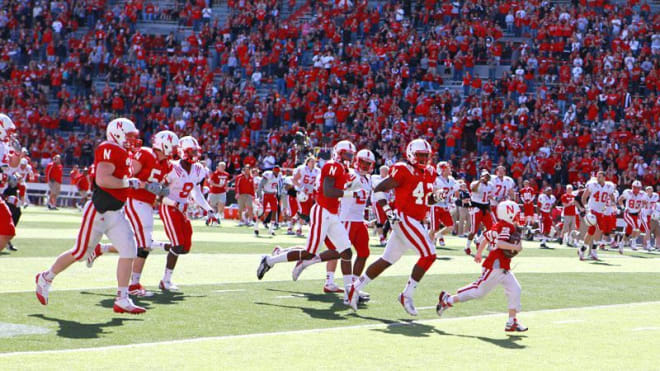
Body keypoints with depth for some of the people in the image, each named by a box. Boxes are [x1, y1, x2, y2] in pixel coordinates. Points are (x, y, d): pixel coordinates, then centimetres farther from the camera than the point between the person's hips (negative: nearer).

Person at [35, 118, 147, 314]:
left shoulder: (123, 153, 14)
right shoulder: (109, 150, -16)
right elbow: (102, 180, -27)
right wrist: (130, 183, -20)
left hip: (116, 213, 9)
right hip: (99, 211, -9)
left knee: (129, 250, -3)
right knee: (80, 252, 4)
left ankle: (122, 300, 0)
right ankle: (45, 278, 28)